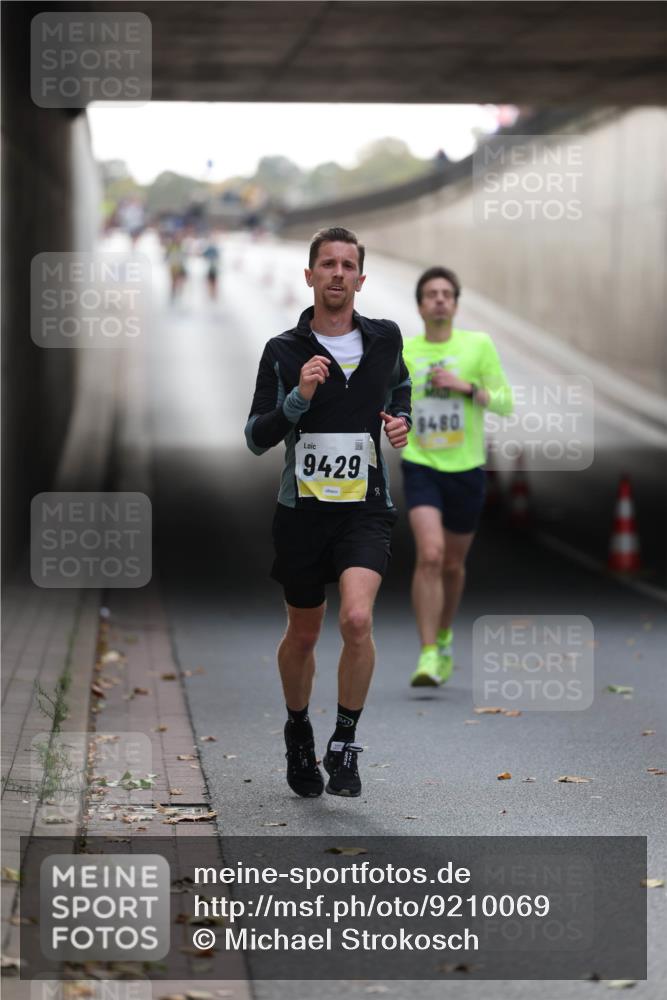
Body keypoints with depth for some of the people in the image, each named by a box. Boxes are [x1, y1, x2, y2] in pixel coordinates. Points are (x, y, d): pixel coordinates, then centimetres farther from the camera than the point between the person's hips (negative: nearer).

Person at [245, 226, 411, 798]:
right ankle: (298, 732, 40)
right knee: (302, 635, 13)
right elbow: (256, 438, -6)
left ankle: (346, 743, -7)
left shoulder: (385, 338, 3)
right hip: (303, 508, 0)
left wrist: (402, 419, 6)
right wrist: (299, 397, -21)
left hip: (366, 506, 0)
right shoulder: (283, 352, -3)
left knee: (357, 619, -23)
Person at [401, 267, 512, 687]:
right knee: (430, 555, -21)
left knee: (453, 565, 13)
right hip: (421, 467, -1)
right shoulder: (403, 352, 3)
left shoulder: (478, 345, -1)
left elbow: (506, 403, -3)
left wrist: (467, 387, -15)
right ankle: (428, 656, -20)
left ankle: (444, 637, 40)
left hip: (467, 468, 1)